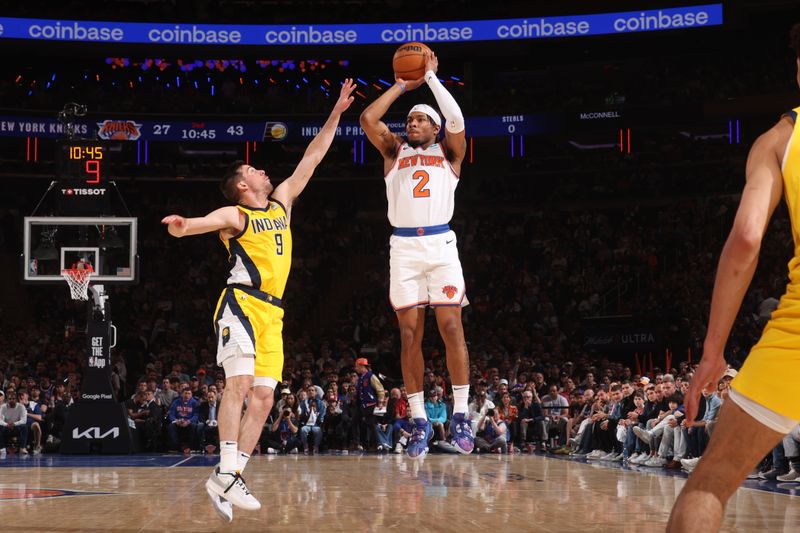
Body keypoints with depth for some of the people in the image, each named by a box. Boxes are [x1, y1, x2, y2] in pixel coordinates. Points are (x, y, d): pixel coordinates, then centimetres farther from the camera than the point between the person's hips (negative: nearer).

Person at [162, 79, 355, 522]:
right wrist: (181, 226, -44)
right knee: (240, 383, -21)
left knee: (263, 397, -1)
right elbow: (208, 220, -21)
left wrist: (336, 112, 23)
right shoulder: (236, 215, 1)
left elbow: (311, 159, 24)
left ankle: (228, 478, -2)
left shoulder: (282, 203, 21)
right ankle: (226, 473, -26)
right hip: (242, 303, -7)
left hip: (272, 313, 7)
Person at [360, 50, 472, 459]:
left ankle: (460, 416, -1)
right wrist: (402, 86, 11)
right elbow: (367, 119, 4)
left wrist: (431, 78, 1)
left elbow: (456, 120, -6)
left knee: (452, 328, -7)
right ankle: (420, 421, 4)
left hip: (440, 244, -2)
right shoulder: (394, 151, 18)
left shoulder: (448, 153, 14)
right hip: (403, 247, 2)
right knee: (410, 335, 0)